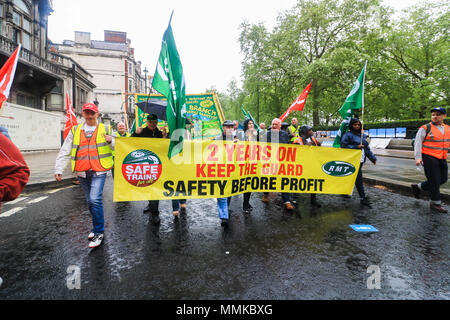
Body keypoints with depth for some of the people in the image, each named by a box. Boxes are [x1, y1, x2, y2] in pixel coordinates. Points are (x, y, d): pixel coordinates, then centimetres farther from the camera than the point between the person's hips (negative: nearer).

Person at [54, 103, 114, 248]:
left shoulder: (105, 130, 5)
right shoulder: (75, 130, 12)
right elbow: (64, 151, 11)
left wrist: (111, 141, -16)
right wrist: (58, 169, 5)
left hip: (99, 171, -4)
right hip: (82, 172, 4)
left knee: (95, 199, -17)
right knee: (90, 201, 13)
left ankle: (99, 232, -3)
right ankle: (98, 226, 32)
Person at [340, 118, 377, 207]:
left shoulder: (363, 135, 17)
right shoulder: (347, 135, -5)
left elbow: (367, 148, 20)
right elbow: (343, 146, -12)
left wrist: (373, 158, 15)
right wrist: (356, 147, -16)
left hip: (361, 160, 7)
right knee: (358, 177, -10)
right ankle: (363, 198, -7)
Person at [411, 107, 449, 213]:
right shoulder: (425, 128, -7)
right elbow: (418, 143, -11)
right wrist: (418, 157, -19)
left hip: (442, 159, 7)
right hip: (429, 158, -6)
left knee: (443, 179, 11)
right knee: (434, 181, -1)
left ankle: (418, 187, 26)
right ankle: (435, 203, 12)